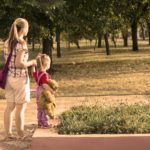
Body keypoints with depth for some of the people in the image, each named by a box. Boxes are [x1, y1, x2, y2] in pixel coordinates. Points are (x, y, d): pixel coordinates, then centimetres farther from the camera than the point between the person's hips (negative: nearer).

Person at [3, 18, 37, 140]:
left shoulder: (7, 42, 9)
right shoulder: (21, 43, -15)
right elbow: (19, 63, -21)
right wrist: (31, 63, -5)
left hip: (9, 77, 7)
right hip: (20, 78, -7)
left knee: (10, 107, 12)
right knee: (20, 108, 2)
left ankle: (8, 133, 17)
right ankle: (21, 134, 11)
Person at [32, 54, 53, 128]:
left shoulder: (37, 72, 3)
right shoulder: (45, 74, -24)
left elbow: (33, 73, 26)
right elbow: (44, 85, -33)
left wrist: (33, 66, 22)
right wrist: (51, 90, -33)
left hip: (39, 91, 9)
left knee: (39, 109, 16)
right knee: (45, 108, 1)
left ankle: (40, 123, 25)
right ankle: (45, 123, 7)